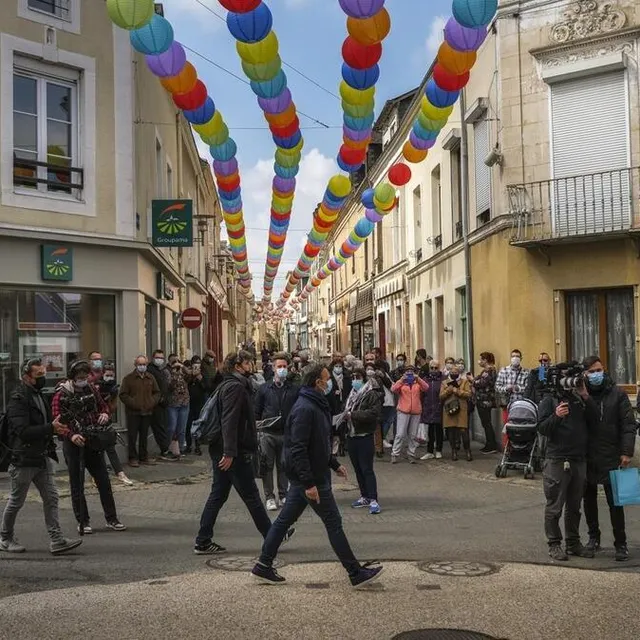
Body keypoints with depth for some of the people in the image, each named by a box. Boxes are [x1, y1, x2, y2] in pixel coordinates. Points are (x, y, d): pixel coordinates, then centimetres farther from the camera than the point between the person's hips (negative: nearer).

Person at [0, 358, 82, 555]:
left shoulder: (38, 395, 11)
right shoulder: (18, 399, -17)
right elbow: (23, 432, -26)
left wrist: (56, 428, 3)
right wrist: (51, 428, -30)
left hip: (42, 457, 8)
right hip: (24, 459, -8)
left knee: (51, 498, 3)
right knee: (16, 502, 8)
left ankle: (56, 540, 4)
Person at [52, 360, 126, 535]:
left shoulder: (91, 389, 7)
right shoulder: (61, 395, -8)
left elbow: (103, 406, 18)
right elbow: (57, 421, -14)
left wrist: (105, 414, -6)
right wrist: (71, 435, -30)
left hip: (93, 442, 4)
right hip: (73, 444, -4)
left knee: (103, 480, 6)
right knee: (77, 484, 4)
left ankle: (111, 519, 15)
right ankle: (83, 522, 15)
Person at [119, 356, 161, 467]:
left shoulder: (150, 378, 11)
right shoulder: (128, 378, -2)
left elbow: (157, 393, 17)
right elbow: (123, 395, -6)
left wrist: (153, 402, 0)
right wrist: (133, 404, -16)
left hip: (147, 412, 4)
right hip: (133, 412, -4)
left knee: (144, 436, 11)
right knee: (132, 436, -2)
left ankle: (143, 457, 20)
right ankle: (133, 458, 5)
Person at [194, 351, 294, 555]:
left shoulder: (232, 385, 17)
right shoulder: (236, 387, -15)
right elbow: (229, 421, -23)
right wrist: (229, 452, -27)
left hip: (221, 451, 10)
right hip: (235, 453, -10)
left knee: (218, 495, 11)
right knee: (251, 496, 2)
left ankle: (203, 542, 12)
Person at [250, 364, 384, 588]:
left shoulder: (316, 406, 12)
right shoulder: (305, 409, -21)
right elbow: (297, 449, -25)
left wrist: (334, 464, 21)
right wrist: (309, 483, -26)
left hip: (308, 476, 10)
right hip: (311, 478, -10)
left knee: (285, 520, 13)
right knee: (333, 522, -1)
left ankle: (264, 567, 20)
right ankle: (356, 574, 8)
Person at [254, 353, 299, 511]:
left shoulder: (295, 389, 3)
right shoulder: (264, 389, 5)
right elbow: (257, 411, 7)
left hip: (287, 434, 0)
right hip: (268, 433, 0)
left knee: (284, 466, 8)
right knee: (268, 466, 2)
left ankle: (283, 495, 21)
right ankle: (269, 497, 11)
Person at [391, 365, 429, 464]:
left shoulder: (418, 383, 12)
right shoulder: (401, 383, 9)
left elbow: (426, 388, -7)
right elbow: (393, 389, -10)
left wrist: (418, 379, -15)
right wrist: (402, 380, -15)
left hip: (416, 412, 2)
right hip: (403, 412, -2)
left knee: (413, 435, 7)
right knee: (400, 434, -5)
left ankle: (412, 455, 13)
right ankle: (395, 454, -1)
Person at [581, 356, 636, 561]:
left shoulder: (617, 395, -2)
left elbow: (629, 425, -5)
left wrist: (627, 452, -11)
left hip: (611, 458, -2)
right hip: (586, 458, 2)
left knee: (615, 502, 0)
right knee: (589, 500, 13)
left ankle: (621, 544, 9)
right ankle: (593, 537, 28)